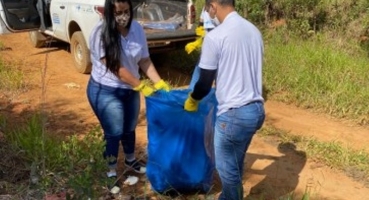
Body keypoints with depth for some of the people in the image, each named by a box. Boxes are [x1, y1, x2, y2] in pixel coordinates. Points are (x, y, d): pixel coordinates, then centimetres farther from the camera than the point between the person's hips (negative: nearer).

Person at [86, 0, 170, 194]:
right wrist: (141, 86, -24)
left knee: (129, 128, 21)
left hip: (129, 89, 5)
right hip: (106, 91, -5)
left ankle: (130, 160, 47)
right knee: (114, 132, 5)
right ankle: (111, 171, 28)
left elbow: (144, 60, -1)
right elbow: (115, 68, -24)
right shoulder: (100, 32, -22)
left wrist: (158, 82, -13)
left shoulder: (137, 29, -6)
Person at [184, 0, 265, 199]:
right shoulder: (254, 31, 8)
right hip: (257, 109, 8)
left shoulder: (215, 36, -15)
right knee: (235, 163, 25)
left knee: (226, 167, 12)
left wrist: (192, 100, 11)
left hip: (233, 114, -8)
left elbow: (205, 82, -10)